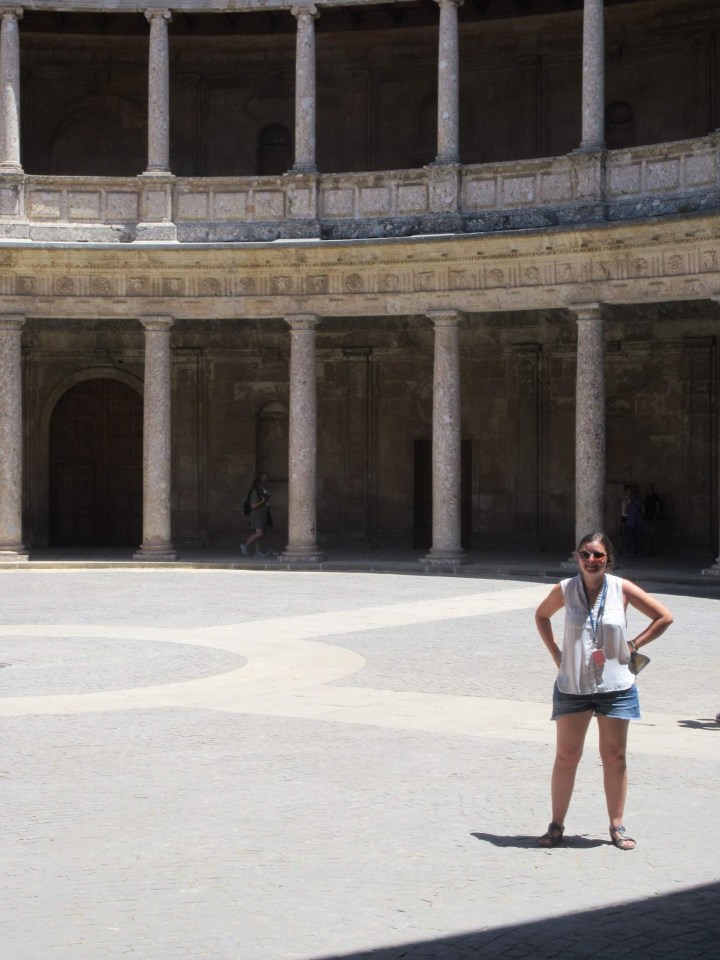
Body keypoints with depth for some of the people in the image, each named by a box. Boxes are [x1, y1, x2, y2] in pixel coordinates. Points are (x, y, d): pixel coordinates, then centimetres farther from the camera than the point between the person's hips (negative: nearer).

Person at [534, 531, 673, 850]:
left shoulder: (622, 589, -5)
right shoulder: (565, 590, -3)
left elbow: (664, 617, 2)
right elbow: (541, 615, 17)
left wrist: (633, 646, -2)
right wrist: (555, 654, 7)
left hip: (615, 686, 0)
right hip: (572, 687, 0)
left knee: (614, 757, 6)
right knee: (566, 756, 3)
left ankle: (617, 827, 16)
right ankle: (556, 825, 11)